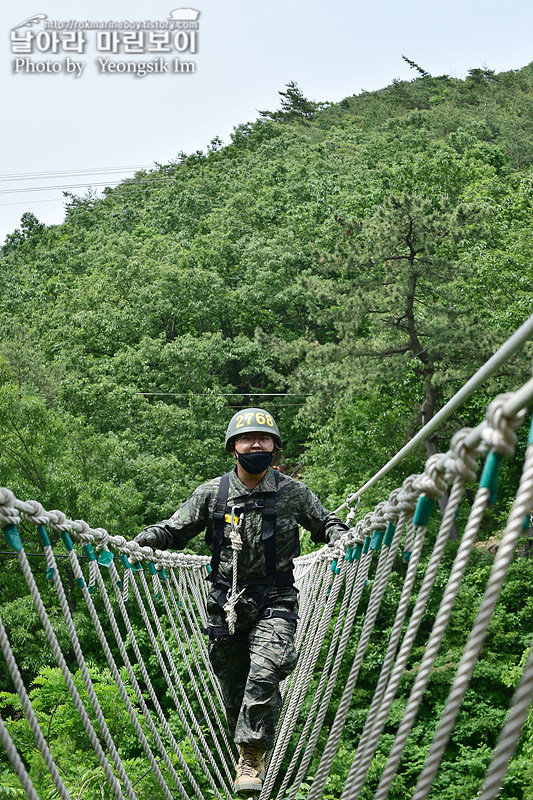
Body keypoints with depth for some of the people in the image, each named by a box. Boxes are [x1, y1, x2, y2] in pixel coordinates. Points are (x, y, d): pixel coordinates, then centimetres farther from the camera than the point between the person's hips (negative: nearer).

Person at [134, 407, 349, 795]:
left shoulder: (293, 493, 0)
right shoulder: (211, 494, 2)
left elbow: (326, 523, 13)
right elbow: (174, 530, 9)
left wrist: (339, 537, -9)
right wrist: (141, 540, -9)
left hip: (274, 603, -2)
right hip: (226, 603, 2)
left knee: (264, 675, -22)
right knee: (234, 687, 10)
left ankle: (252, 758, -8)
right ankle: (248, 758, 30)